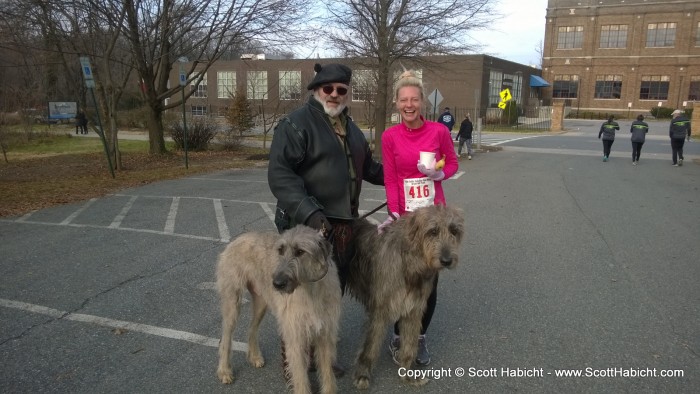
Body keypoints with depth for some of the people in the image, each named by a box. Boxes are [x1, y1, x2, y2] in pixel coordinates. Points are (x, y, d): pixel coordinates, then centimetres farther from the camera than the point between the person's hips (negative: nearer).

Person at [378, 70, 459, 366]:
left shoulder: (439, 131, -5)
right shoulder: (390, 136, -3)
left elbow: (453, 163, 8)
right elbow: (390, 179, -1)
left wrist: (439, 174, -13)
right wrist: (394, 214, -12)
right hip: (403, 216, 0)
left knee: (429, 282, 6)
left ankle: (420, 337, 27)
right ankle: (399, 335, 28)